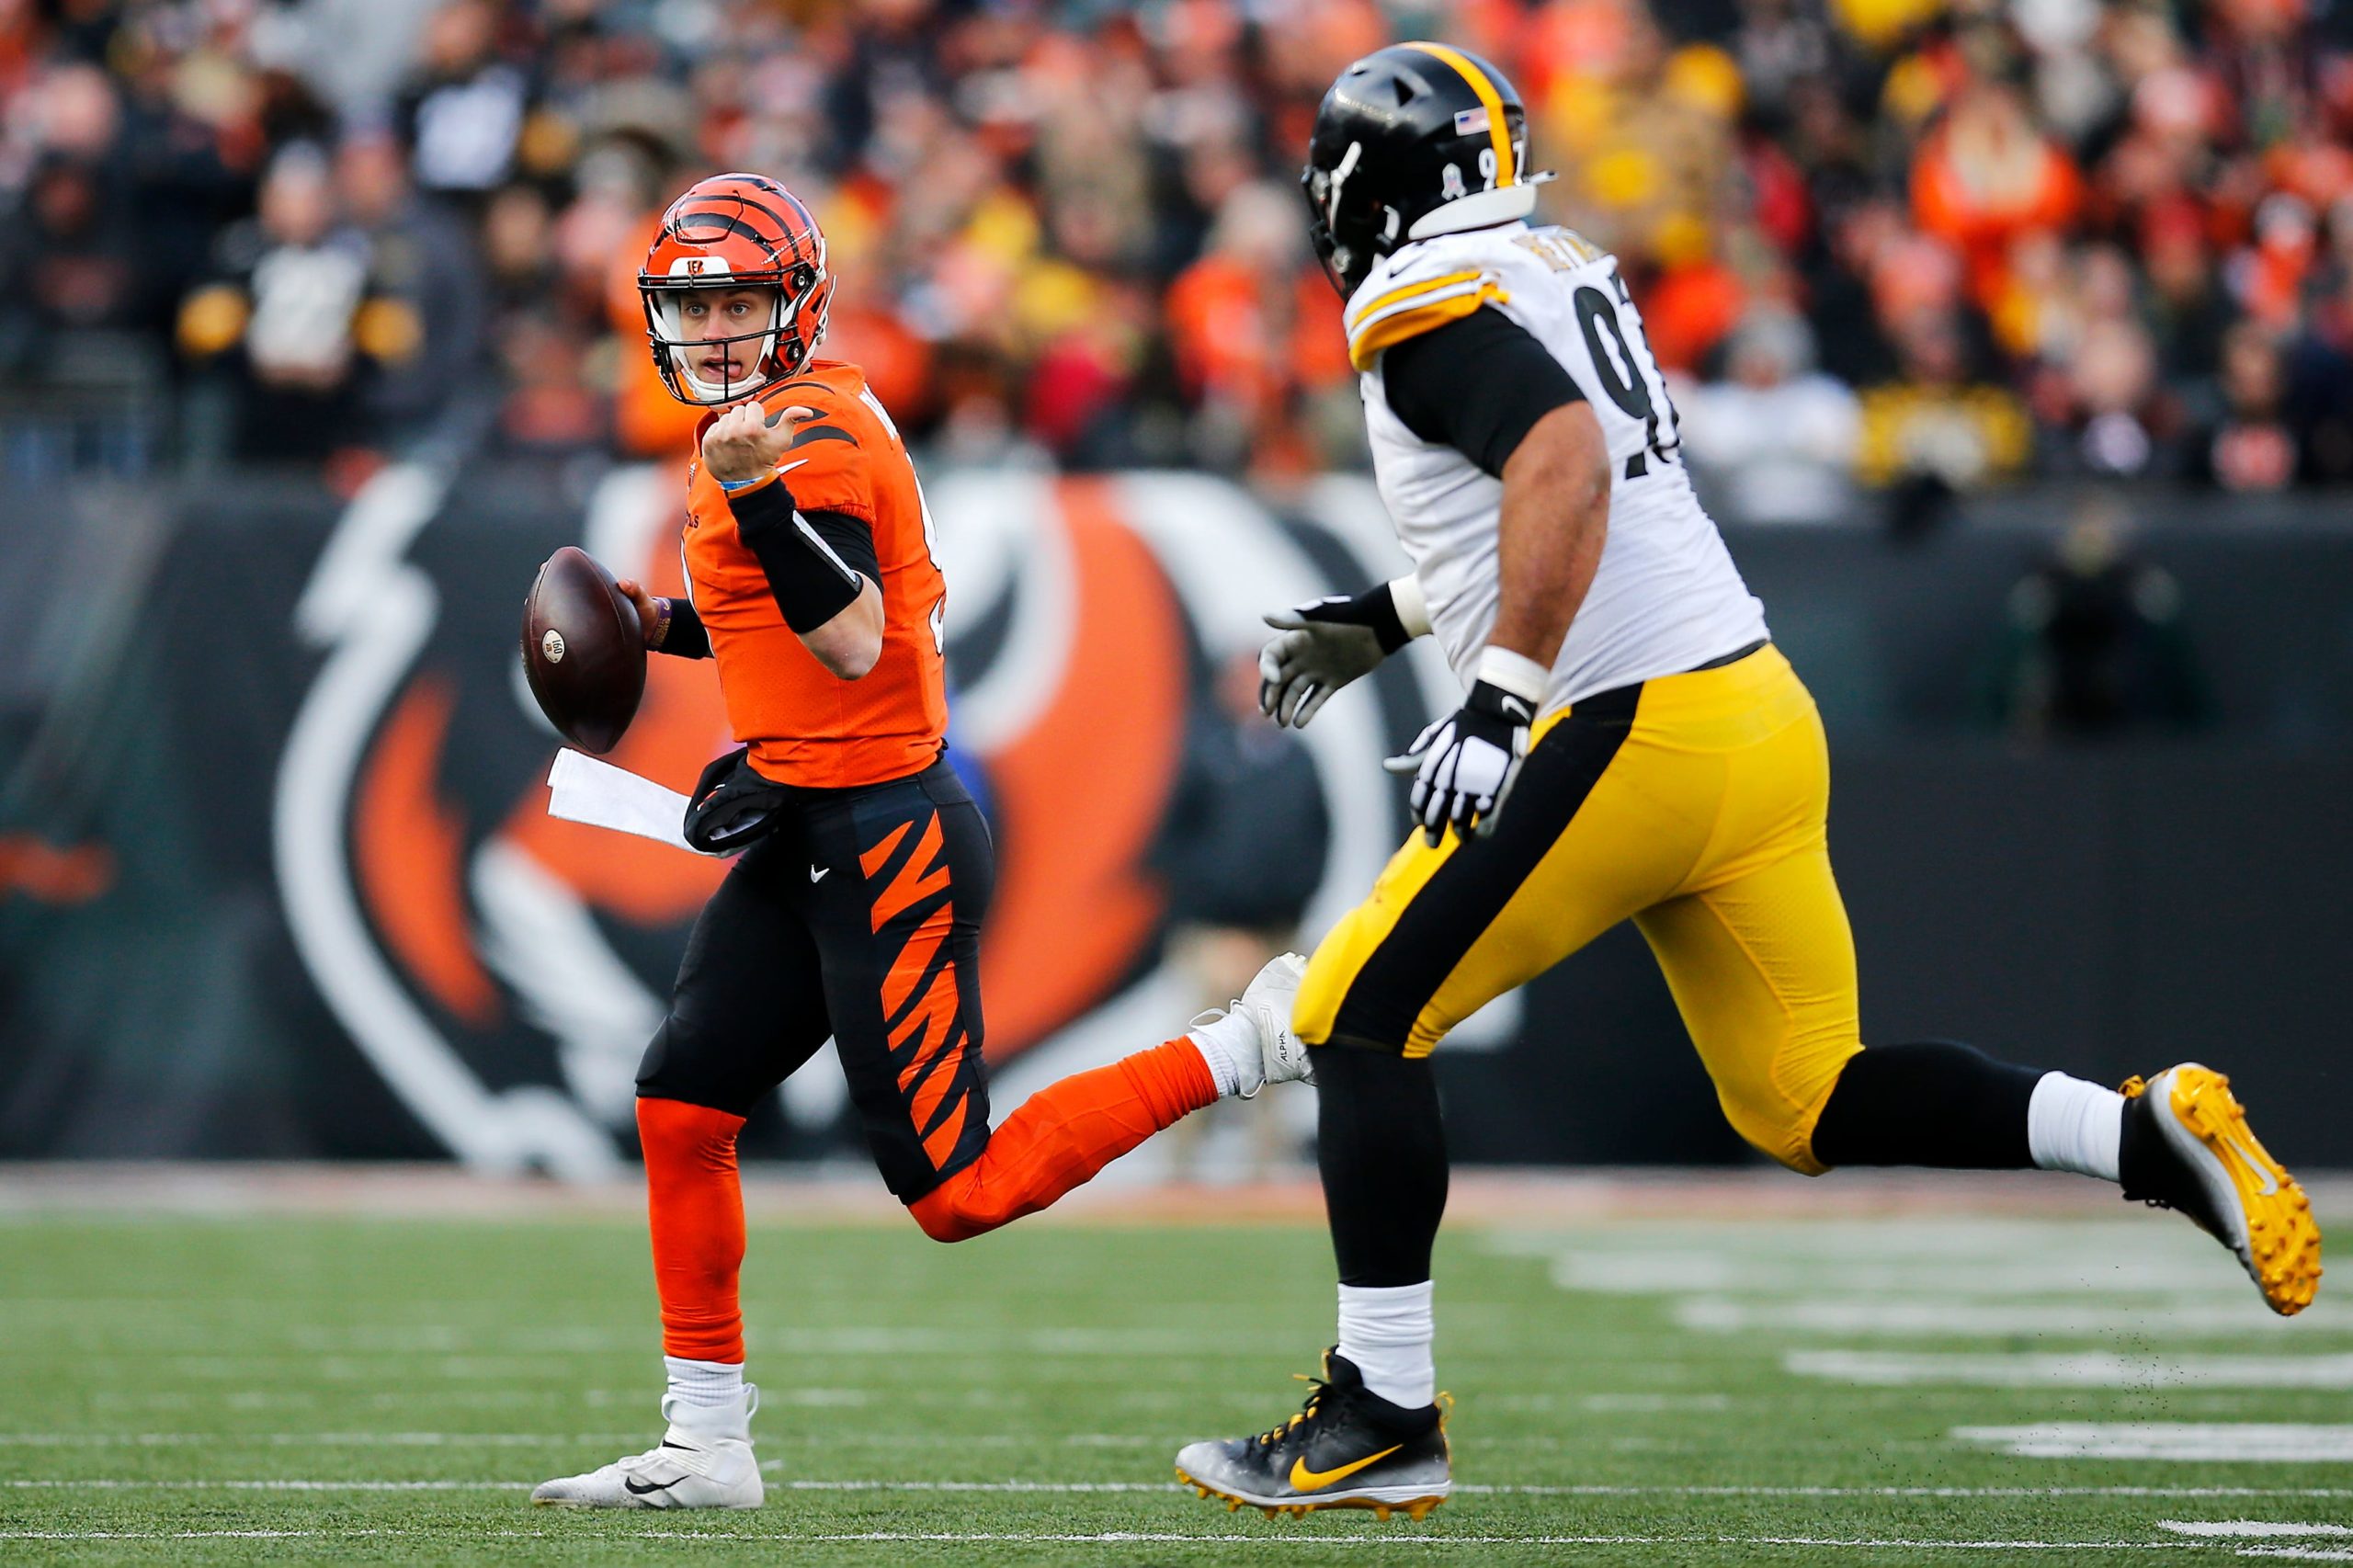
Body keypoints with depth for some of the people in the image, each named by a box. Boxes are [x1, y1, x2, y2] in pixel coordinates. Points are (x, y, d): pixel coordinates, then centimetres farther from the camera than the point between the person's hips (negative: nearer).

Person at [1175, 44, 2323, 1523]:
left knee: (1362, 1016, 2)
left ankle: (1382, 1418, 1)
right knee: (1809, 1104, 14)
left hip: (1635, 735, -9)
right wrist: (1383, 621, 39)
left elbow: (1566, 468, -26)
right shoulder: (1566, 277, 19)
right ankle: (2151, 1132, -2)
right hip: (1765, 717, 9)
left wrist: (1500, 693, -31)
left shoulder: (1431, 306, -8)